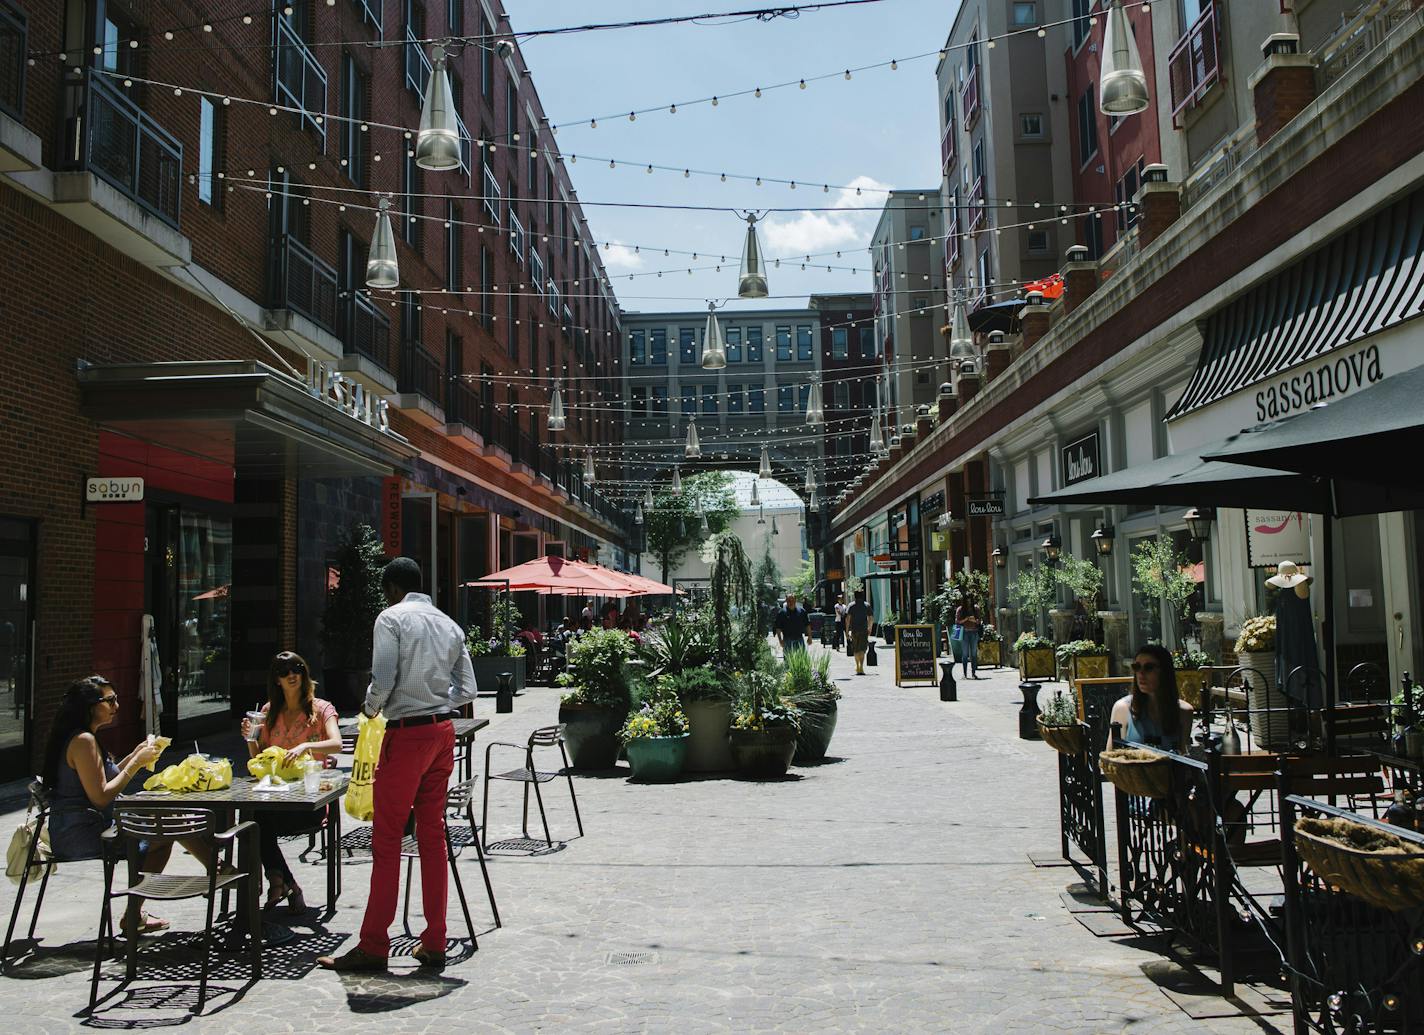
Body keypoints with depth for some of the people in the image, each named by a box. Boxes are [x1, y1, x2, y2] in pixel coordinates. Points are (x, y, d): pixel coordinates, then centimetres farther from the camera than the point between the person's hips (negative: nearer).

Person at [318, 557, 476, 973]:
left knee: (387, 840, 1)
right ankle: (434, 945, 14)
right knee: (433, 835, 10)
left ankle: (373, 946, 6)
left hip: (406, 733, -6)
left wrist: (370, 708, 5)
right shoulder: (449, 624, 12)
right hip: (443, 731, 6)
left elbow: (383, 681, -14)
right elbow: (466, 689, 9)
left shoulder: (392, 618, -7)